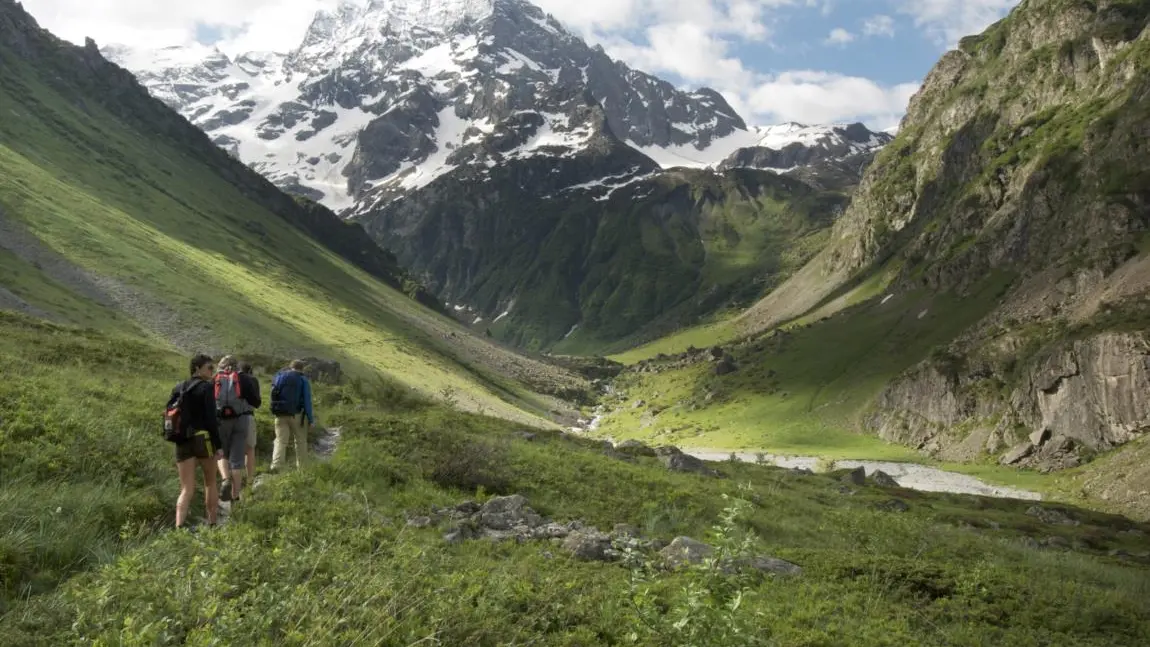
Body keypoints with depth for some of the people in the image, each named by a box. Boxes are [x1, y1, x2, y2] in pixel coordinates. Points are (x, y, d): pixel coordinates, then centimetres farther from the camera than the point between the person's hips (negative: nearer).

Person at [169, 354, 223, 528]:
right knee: (210, 483, 15)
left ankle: (179, 527, -15)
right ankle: (212, 524, 21)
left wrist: (177, 437, 19)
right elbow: (211, 419, -13)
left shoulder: (178, 389, 11)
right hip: (203, 440, -4)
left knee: (187, 489, 3)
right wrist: (218, 446, -11)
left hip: (182, 442, 5)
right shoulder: (206, 387, -8)